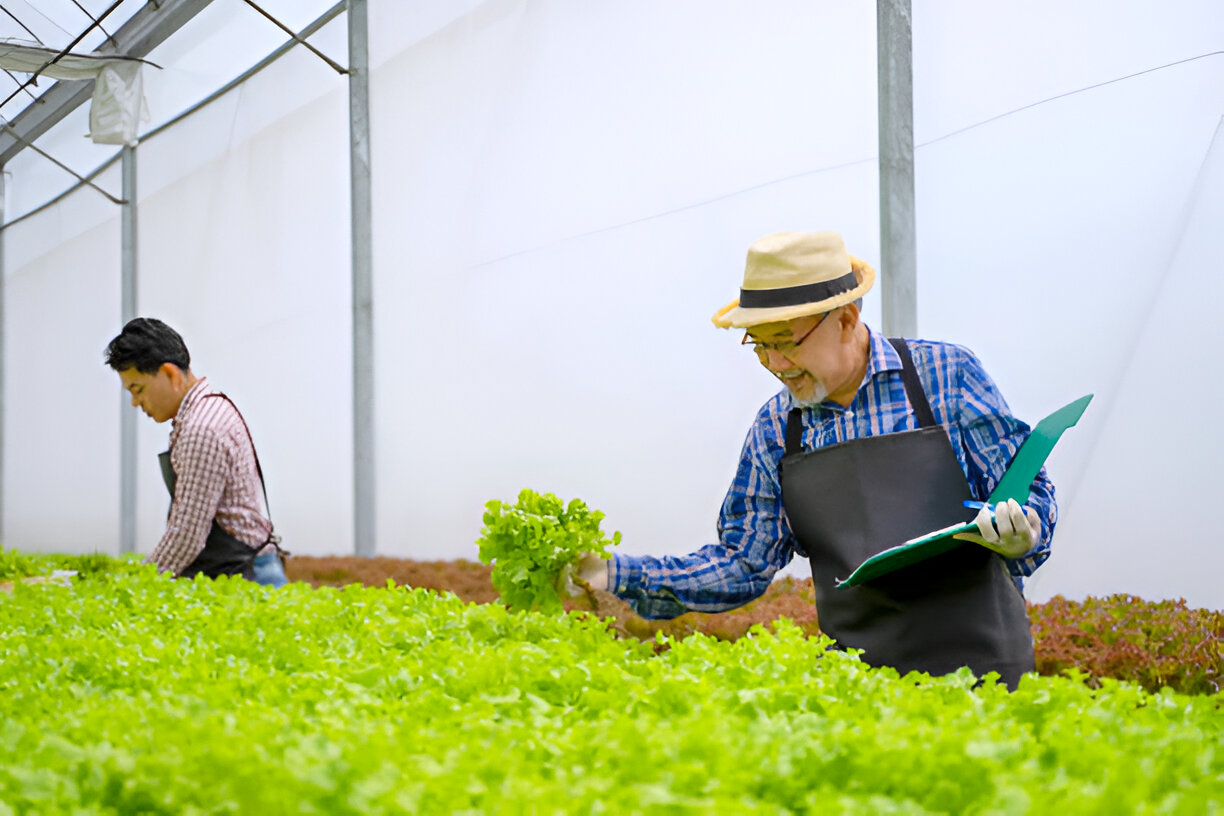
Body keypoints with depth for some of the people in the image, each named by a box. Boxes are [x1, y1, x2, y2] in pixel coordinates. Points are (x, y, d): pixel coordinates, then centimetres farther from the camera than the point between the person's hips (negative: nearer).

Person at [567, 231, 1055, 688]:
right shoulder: (773, 430, 7)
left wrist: (1020, 534, -23)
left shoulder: (949, 376, -3)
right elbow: (743, 565, 10)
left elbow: (1029, 494, 0)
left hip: (975, 662, -3)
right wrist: (619, 575, 0)